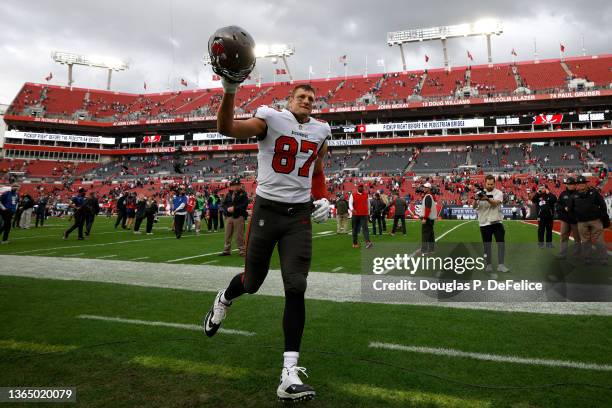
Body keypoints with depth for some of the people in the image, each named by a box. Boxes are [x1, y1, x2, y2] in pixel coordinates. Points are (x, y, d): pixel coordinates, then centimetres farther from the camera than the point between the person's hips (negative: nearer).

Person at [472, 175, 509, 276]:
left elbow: (495, 203, -22)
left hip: (497, 222, -1)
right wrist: (476, 200, -32)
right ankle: (489, 265, 19)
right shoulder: (480, 193, 2)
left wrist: (487, 199, -42)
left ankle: (500, 265, -4)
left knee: (501, 242, -8)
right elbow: (474, 207, -10)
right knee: (487, 245, 8)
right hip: (484, 223, 1)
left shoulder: (498, 193, -1)